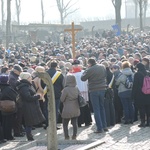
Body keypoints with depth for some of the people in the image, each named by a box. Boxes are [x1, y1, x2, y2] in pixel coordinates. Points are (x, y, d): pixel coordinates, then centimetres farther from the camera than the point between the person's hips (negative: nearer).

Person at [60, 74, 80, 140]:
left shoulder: (66, 89, -18)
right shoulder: (76, 89, 0)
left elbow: (62, 99, -10)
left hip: (67, 110, -5)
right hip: (76, 110, 5)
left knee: (65, 124, 7)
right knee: (74, 123, 10)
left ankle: (66, 136, 3)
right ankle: (74, 135, 9)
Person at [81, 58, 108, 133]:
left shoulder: (90, 70, -14)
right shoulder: (102, 67, 3)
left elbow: (83, 78, -8)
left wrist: (85, 71, 4)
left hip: (94, 91, -5)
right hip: (102, 89, 5)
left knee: (96, 109, -1)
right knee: (102, 108, 16)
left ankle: (99, 128, -4)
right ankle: (104, 126, 17)